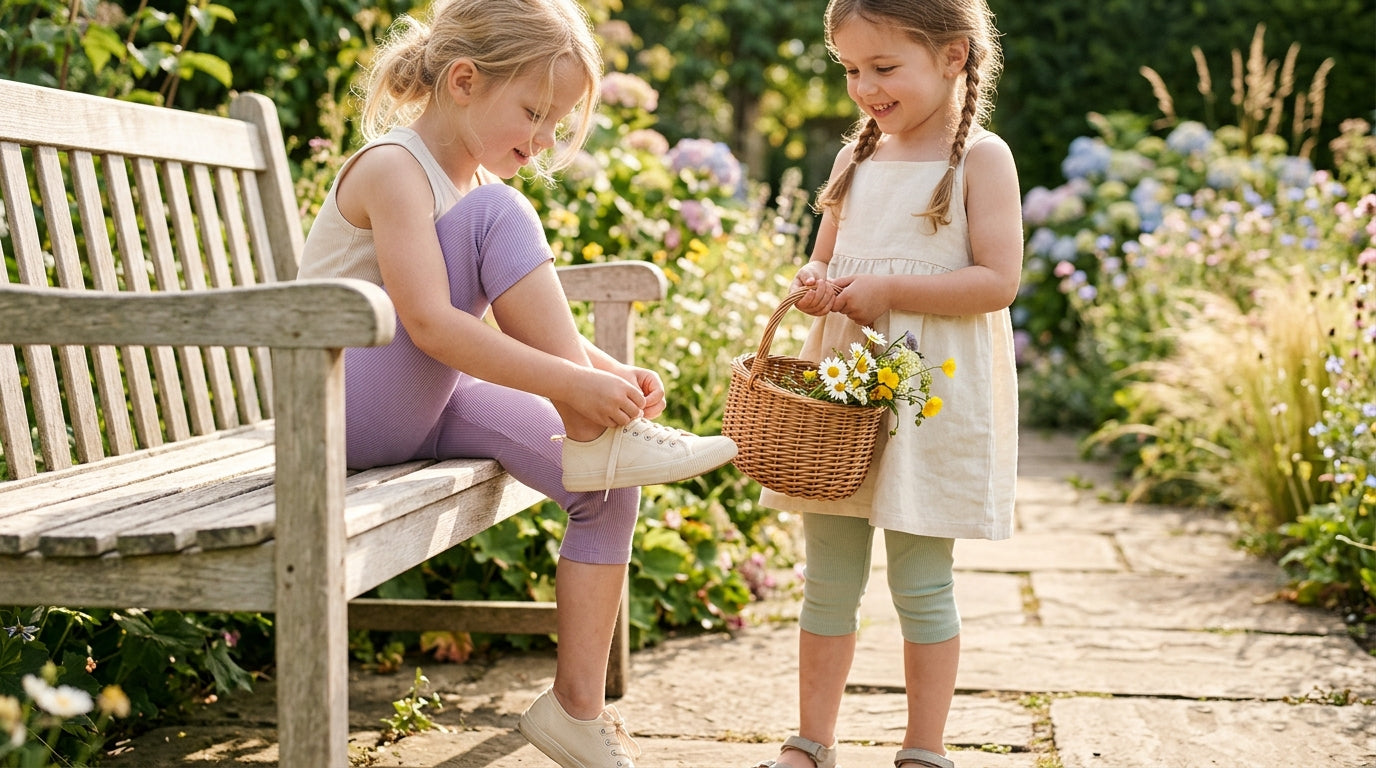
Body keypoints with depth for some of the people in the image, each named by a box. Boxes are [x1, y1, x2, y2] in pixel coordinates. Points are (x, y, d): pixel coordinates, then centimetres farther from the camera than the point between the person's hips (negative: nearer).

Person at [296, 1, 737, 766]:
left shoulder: (472, 180, 13)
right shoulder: (393, 169, -15)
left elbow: (533, 327, 11)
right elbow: (430, 324, -28)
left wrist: (610, 372, -8)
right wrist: (573, 383, -32)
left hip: (423, 410, 9)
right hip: (346, 408, -9)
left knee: (609, 489, -7)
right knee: (497, 215, -24)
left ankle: (578, 705, 0)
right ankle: (596, 435, -24)